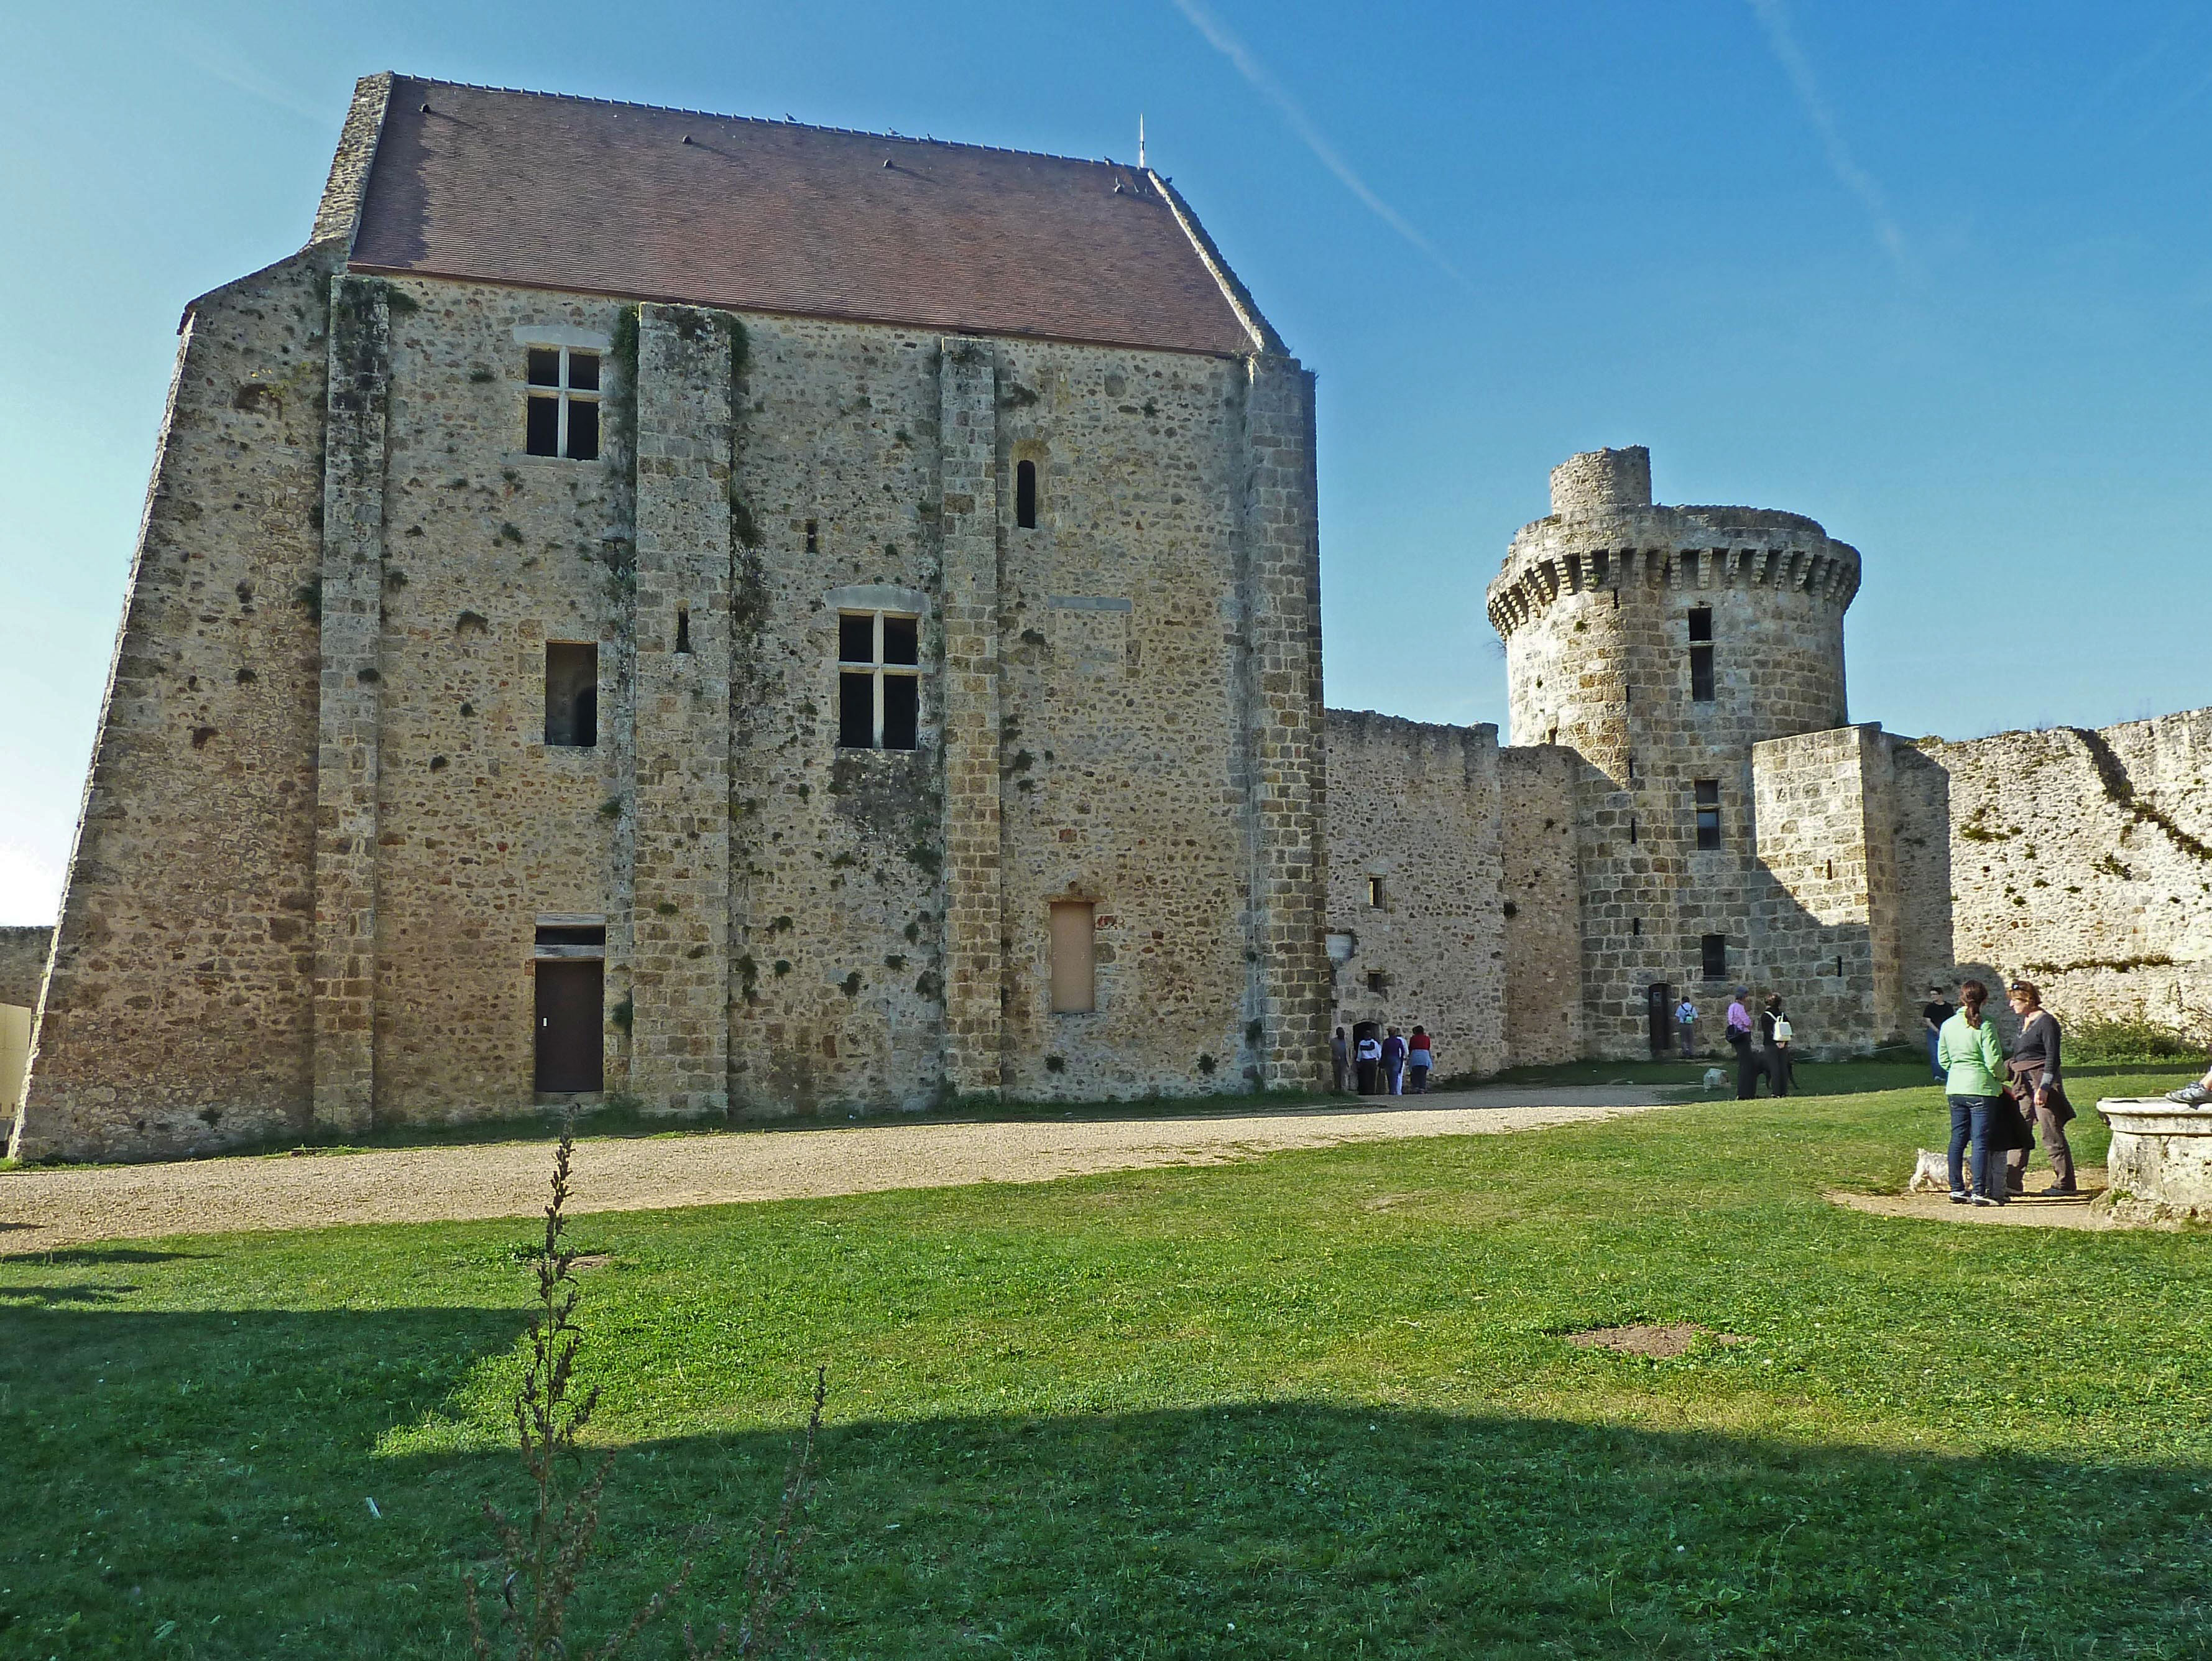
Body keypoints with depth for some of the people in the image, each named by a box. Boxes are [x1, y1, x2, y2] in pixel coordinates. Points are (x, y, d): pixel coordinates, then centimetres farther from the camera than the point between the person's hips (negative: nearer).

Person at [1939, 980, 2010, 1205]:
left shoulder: (1948, 1025, 4)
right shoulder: (1985, 1026, -12)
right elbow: (1994, 1062, -12)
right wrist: (2001, 1076, 7)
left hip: (1955, 1088, 5)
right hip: (1981, 1088, -5)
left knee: (1957, 1139, 11)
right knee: (1981, 1141, -2)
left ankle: (1957, 1189, 15)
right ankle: (1980, 1192, -3)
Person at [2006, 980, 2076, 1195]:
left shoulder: (2046, 1022, -10)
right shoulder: (2024, 1021, 16)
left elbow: (2052, 1057, -15)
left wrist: (2044, 1087, -21)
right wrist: (2012, 1080, 21)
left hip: (2043, 1080, -9)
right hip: (2023, 1083, 9)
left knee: (2052, 1133, -4)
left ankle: (2064, 1183, 4)